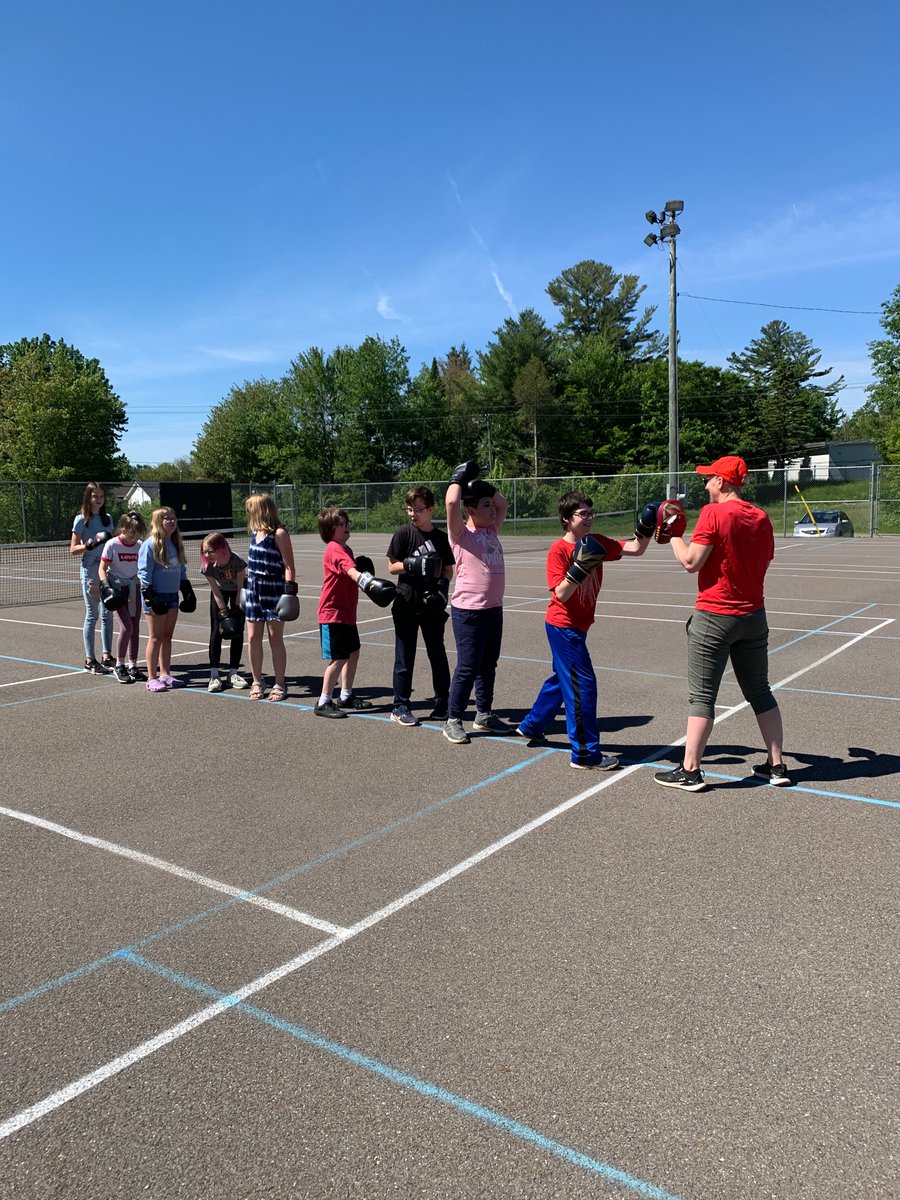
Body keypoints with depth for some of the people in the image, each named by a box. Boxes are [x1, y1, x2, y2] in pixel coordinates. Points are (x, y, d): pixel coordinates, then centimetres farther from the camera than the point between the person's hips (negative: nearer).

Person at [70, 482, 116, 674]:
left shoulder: (108, 518, 11)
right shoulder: (81, 520, -3)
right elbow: (73, 549, -5)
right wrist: (89, 545, -20)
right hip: (90, 571, -5)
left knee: (107, 614, 8)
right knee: (92, 615, -2)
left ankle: (107, 656, 15)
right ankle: (89, 660, 5)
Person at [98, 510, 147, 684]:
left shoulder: (140, 545, -1)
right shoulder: (112, 545, -12)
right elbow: (102, 568, -8)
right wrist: (106, 585, -20)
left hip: (134, 586, 4)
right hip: (118, 588, -4)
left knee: (135, 628, 5)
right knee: (127, 627, -13)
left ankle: (132, 665, 15)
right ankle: (119, 666, 3)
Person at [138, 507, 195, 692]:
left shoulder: (176, 543, 10)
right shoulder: (150, 545, -11)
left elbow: (182, 570, 17)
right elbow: (143, 573, -13)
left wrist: (188, 591, 13)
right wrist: (149, 596, -18)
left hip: (172, 595, 6)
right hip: (156, 596, -6)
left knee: (167, 636, 12)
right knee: (156, 638, -1)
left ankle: (165, 674, 20)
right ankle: (152, 678, 7)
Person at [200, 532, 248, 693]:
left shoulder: (237, 561, -36)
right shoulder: (207, 566, -29)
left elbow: (240, 587, -24)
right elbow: (216, 592, -18)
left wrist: (236, 610, -22)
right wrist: (224, 613, -21)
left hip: (238, 591, -1)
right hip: (221, 591, 1)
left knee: (237, 631, -5)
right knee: (216, 630, -7)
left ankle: (232, 674, 1)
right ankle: (214, 675, -7)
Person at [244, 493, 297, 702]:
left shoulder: (279, 534, -11)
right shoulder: (255, 532, 10)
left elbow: (289, 566, -13)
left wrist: (290, 590, -19)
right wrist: (248, 582, 21)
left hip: (274, 592, -6)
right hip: (254, 590, 6)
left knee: (275, 639, 1)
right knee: (253, 638, 6)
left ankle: (280, 685, 11)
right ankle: (257, 682, 20)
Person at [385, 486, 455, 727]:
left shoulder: (441, 538, 4)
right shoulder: (404, 533, -4)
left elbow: (448, 569, 11)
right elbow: (392, 567, -3)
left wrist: (442, 584, -9)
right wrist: (411, 564, -21)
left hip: (432, 604, 3)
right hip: (407, 605, -3)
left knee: (438, 654, 9)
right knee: (405, 657, 2)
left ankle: (442, 704, 22)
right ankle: (400, 707, 12)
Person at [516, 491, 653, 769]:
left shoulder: (596, 542, 2)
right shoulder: (558, 550, -17)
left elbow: (635, 548, -3)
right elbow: (561, 594, -24)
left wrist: (646, 527, -18)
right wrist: (580, 567, -33)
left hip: (578, 626, 8)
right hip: (563, 626, -8)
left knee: (563, 677, 22)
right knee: (583, 684, -8)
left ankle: (531, 725, 42)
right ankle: (585, 754, -1)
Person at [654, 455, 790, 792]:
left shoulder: (714, 513, -14)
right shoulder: (762, 518, 7)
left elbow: (690, 562, -15)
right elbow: (764, 562, 16)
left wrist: (672, 534, -1)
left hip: (714, 617, -6)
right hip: (754, 616, 7)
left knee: (702, 696, 0)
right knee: (760, 692, 15)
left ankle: (689, 771, 5)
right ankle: (777, 766, 22)